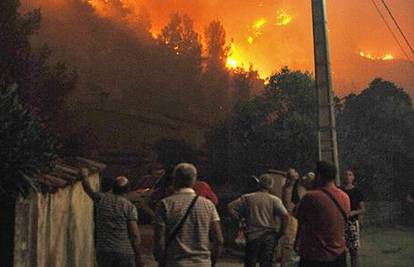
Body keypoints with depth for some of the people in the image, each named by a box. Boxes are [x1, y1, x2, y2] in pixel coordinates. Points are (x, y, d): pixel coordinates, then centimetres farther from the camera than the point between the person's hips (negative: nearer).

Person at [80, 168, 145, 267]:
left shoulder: (102, 199, 6)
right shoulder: (130, 207, -3)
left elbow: (87, 189, 28)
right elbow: (135, 235, -9)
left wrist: (84, 175, 47)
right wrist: (139, 258, -4)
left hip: (103, 251, 3)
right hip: (125, 252, -3)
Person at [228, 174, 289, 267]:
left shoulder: (247, 197, 3)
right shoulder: (274, 199, -2)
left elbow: (230, 207, 1)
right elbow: (285, 215, -14)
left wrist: (240, 219, 6)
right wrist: (281, 232, -2)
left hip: (252, 236, 1)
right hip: (269, 237, -1)